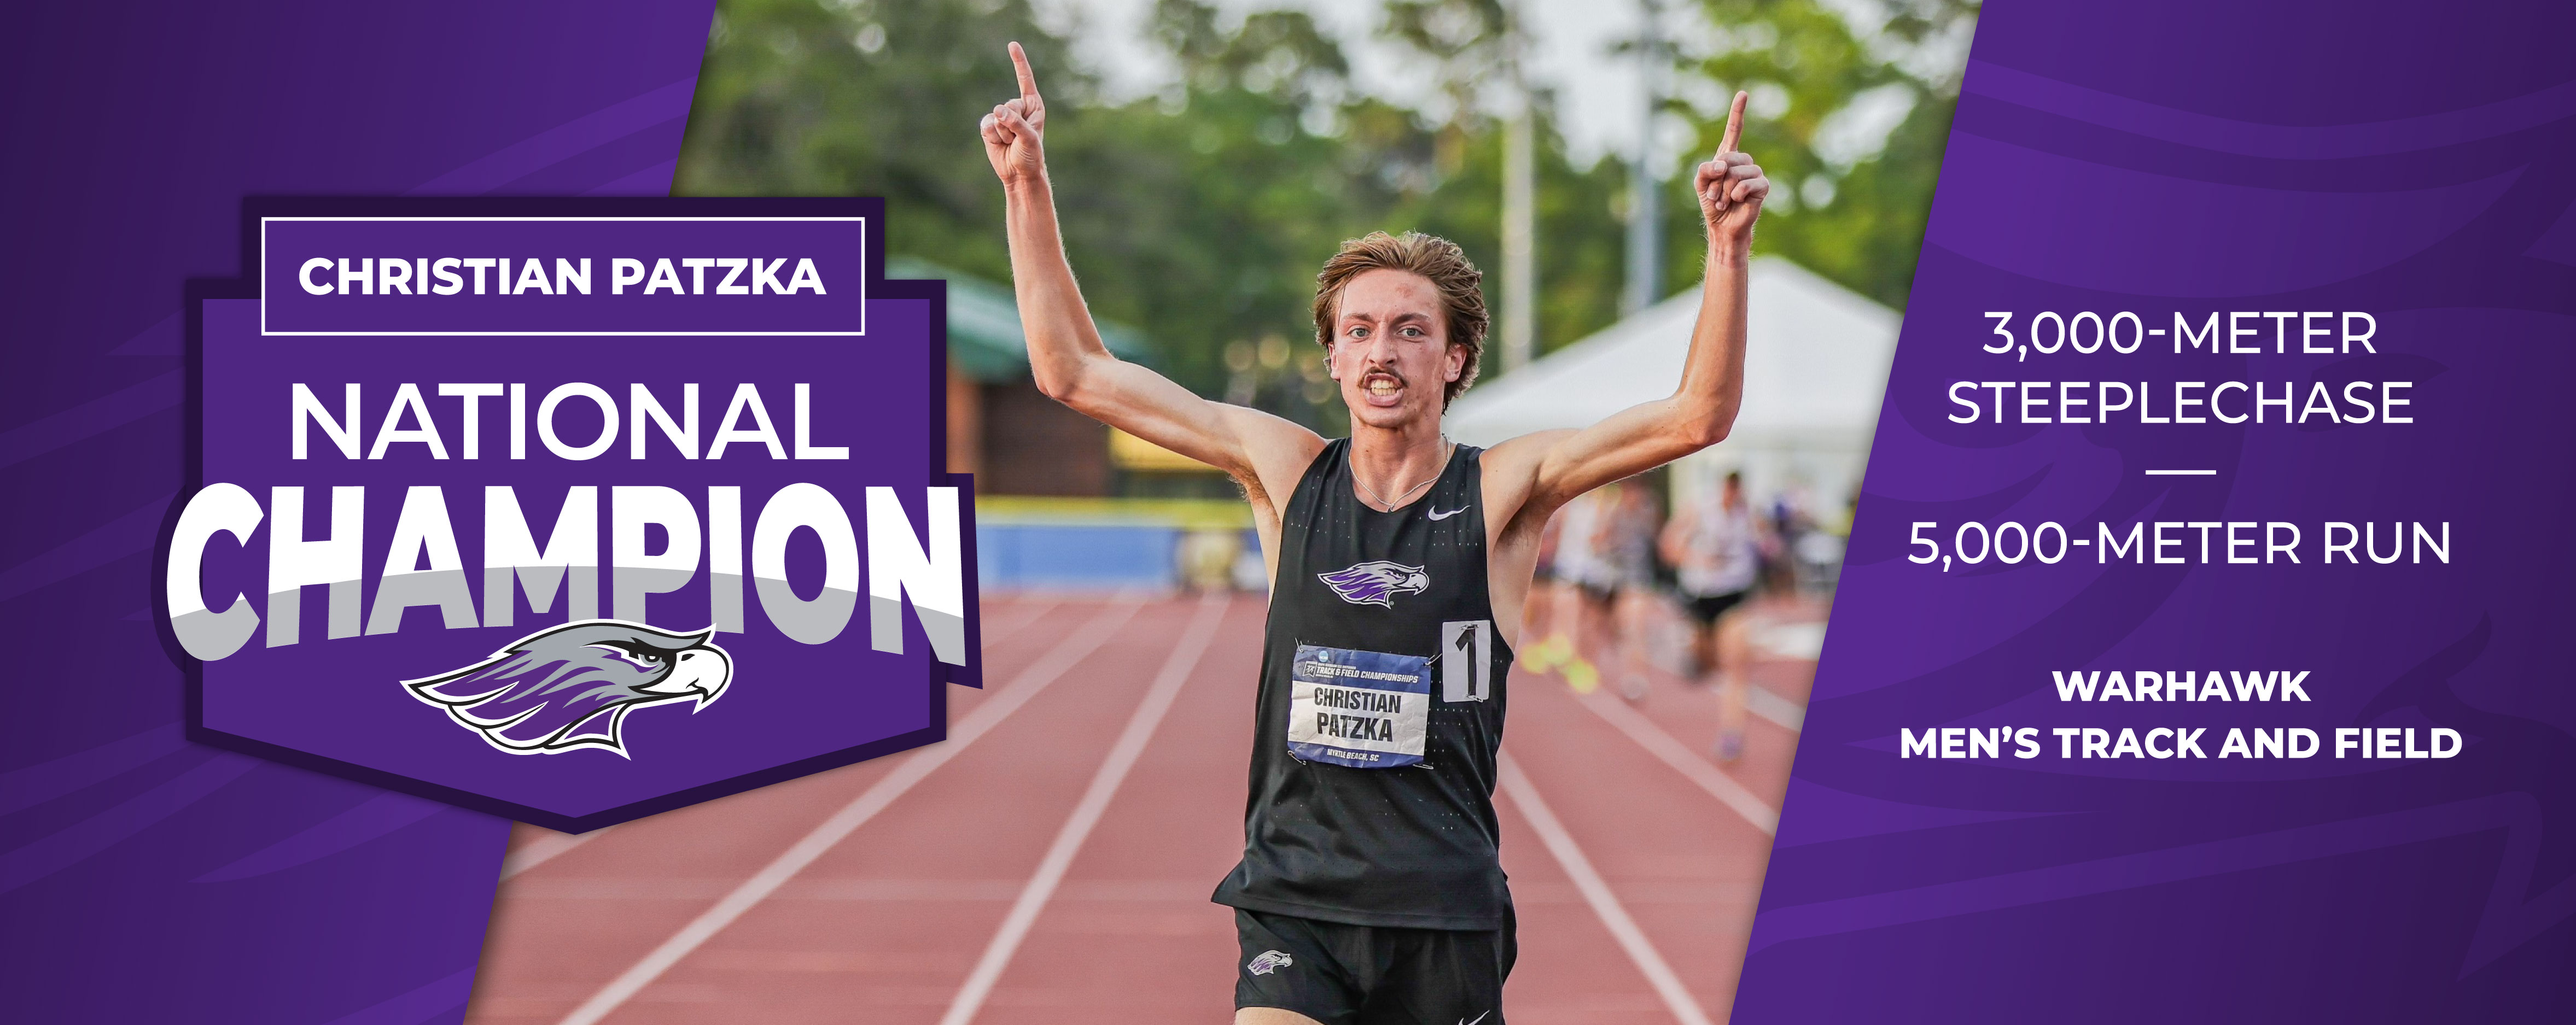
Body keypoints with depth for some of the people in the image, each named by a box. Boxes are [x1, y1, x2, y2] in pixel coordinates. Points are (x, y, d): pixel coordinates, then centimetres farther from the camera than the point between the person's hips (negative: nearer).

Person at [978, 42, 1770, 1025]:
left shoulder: (1502, 491, -3)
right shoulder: (1284, 470, 3)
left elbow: (1699, 416, -12)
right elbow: (1072, 371, 6)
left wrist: (1726, 246, -23)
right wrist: (1028, 187, 0)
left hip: (1445, 910, 0)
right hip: (1293, 898, 0)